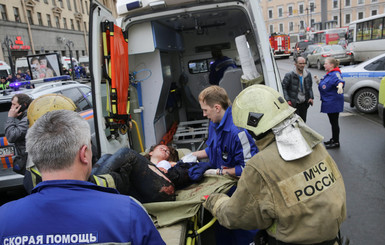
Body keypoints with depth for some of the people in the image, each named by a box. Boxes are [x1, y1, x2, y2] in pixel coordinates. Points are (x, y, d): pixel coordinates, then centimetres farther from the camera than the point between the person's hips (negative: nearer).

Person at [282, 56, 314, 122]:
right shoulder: (289, 75, -12)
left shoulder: (308, 74, 5)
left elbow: (310, 87, 16)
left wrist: (311, 97, 3)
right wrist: (287, 100, -17)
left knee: (303, 121, 14)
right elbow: (284, 88, -10)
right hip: (293, 103, -5)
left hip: (304, 103, 5)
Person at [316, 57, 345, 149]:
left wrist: (340, 86, -60)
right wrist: (319, 82, 14)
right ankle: (333, 139, 33)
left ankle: (336, 142, 9)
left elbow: (339, 80, -40)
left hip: (333, 103, -10)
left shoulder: (335, 74, -17)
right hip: (329, 103, 10)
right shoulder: (329, 74, 14)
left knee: (334, 122, -1)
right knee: (333, 121, 20)